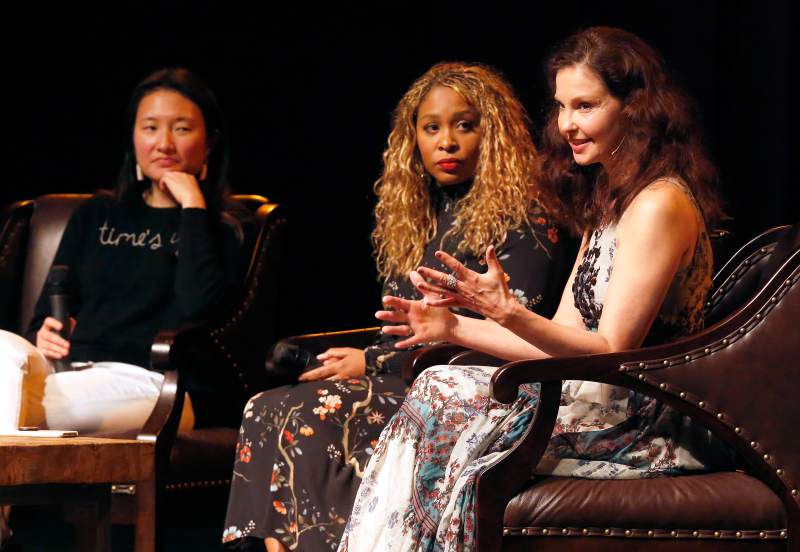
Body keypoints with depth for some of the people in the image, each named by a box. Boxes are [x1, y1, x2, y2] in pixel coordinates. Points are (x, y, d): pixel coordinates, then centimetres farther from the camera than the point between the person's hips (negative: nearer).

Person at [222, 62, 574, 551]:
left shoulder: (525, 219, -4)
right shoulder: (418, 217, 20)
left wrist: (373, 364, -10)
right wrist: (353, 362, -4)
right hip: (408, 385, 8)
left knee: (311, 417, -27)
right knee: (264, 410, -16)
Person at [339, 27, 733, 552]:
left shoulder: (660, 205, -15)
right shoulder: (608, 201, 17)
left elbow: (613, 350, -19)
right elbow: (563, 337, 14)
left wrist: (507, 313, -28)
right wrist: (454, 327, 8)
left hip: (655, 426, -10)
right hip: (604, 401, 10)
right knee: (436, 390, -1)